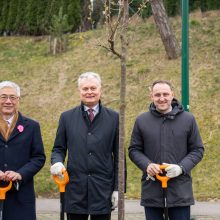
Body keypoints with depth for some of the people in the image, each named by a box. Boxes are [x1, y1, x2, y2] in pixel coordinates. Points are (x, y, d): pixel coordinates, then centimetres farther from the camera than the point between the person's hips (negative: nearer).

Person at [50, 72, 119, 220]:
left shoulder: (113, 118, 4)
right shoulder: (67, 117, 7)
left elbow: (119, 156, 5)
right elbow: (59, 148, 13)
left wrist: (118, 188, 0)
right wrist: (57, 162, -10)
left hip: (103, 190, -1)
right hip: (75, 189, 1)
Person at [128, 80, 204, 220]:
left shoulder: (188, 119, 3)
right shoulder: (142, 121, 5)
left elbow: (197, 150, 5)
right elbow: (134, 150, 10)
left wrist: (181, 167, -12)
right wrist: (147, 165, -11)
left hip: (180, 189, -1)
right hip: (151, 191, 1)